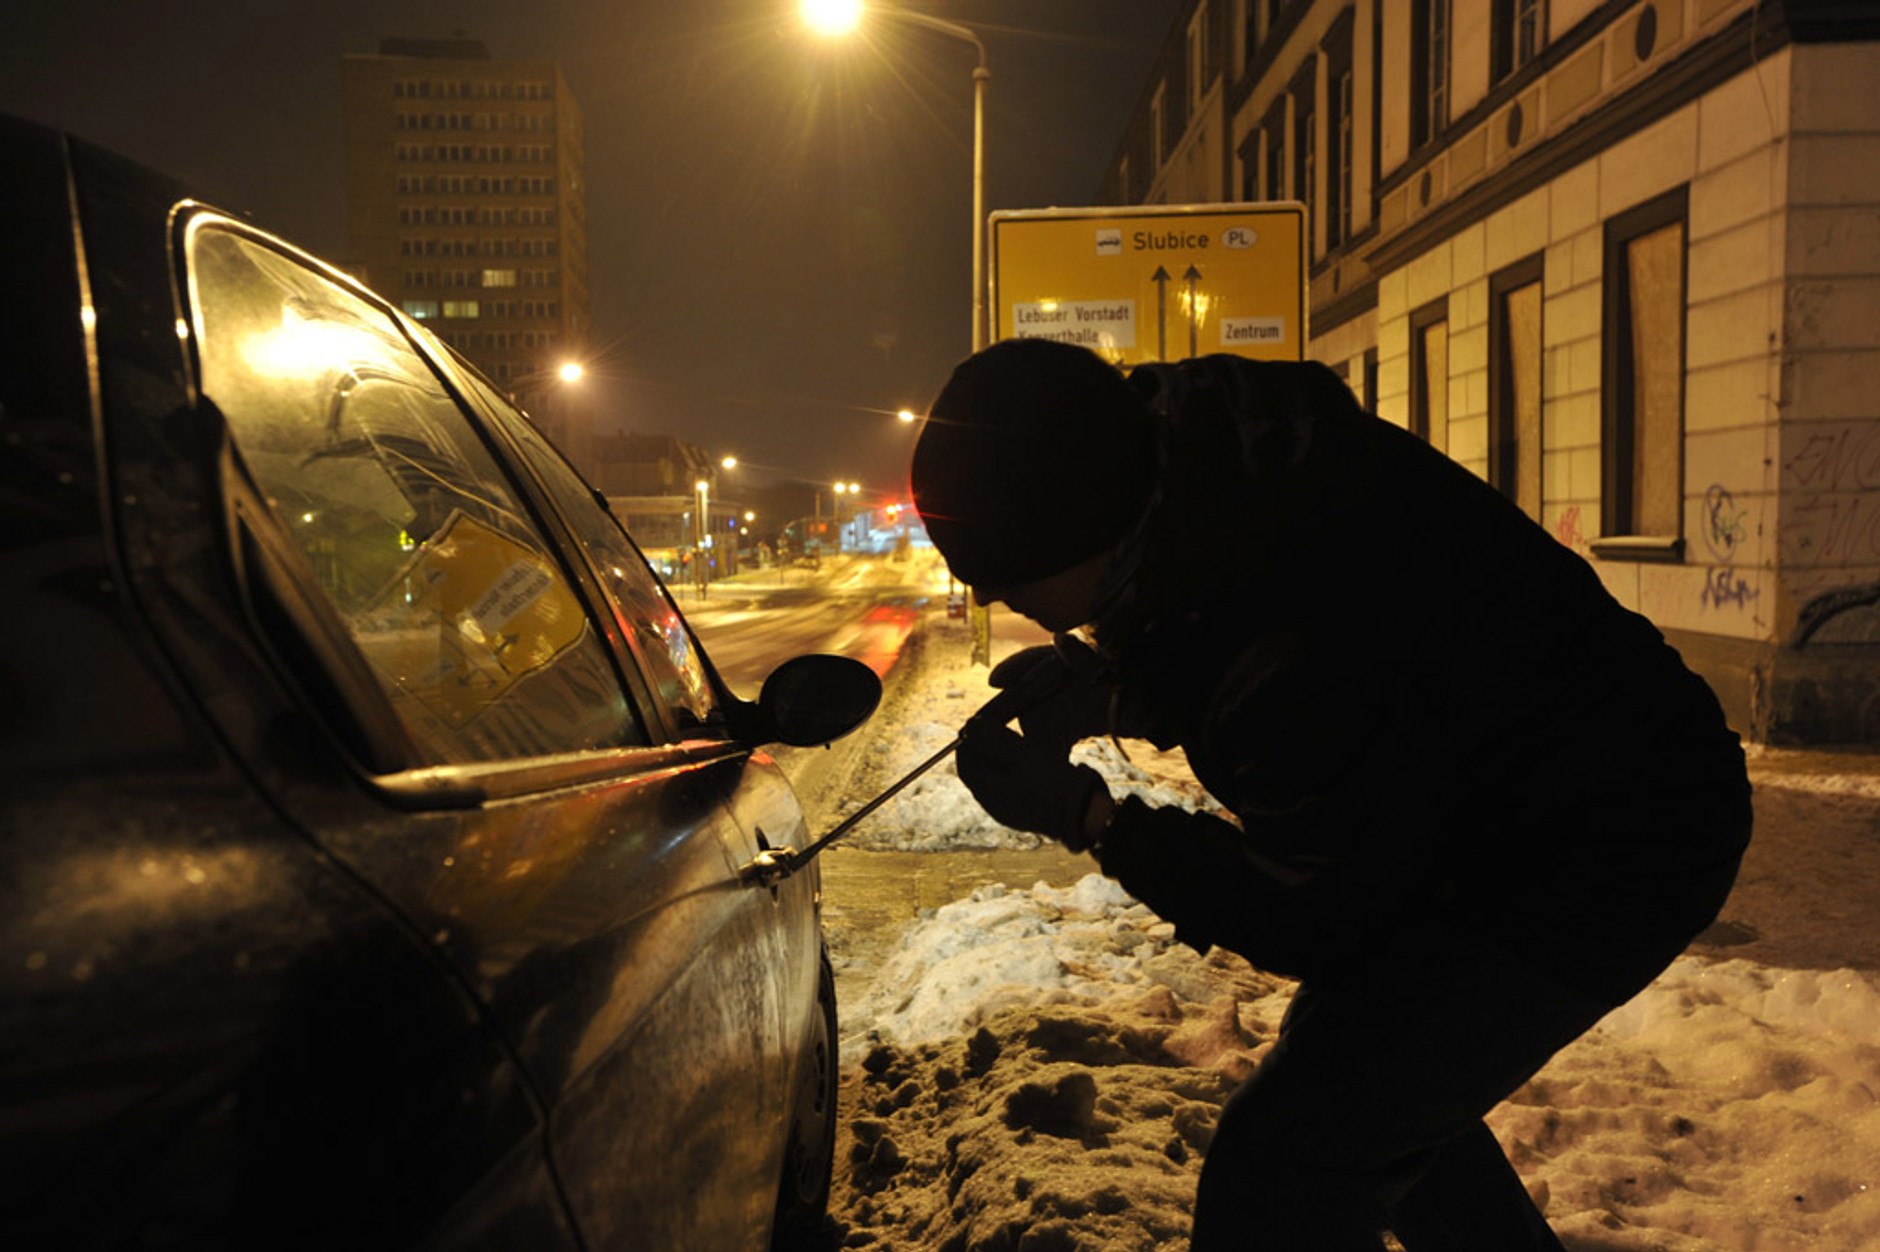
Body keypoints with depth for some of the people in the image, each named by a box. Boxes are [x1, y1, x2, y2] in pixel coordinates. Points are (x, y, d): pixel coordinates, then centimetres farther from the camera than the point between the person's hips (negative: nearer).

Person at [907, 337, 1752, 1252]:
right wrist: (1109, 688, -13)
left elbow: (1316, 928, -20)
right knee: (1355, 1059, 25)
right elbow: (1215, 658, 7)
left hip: (1606, 857, -9)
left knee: (1285, 1165, -17)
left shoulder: (1293, 665, -38)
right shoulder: (1173, 433, -12)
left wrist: (1086, 819, -22)